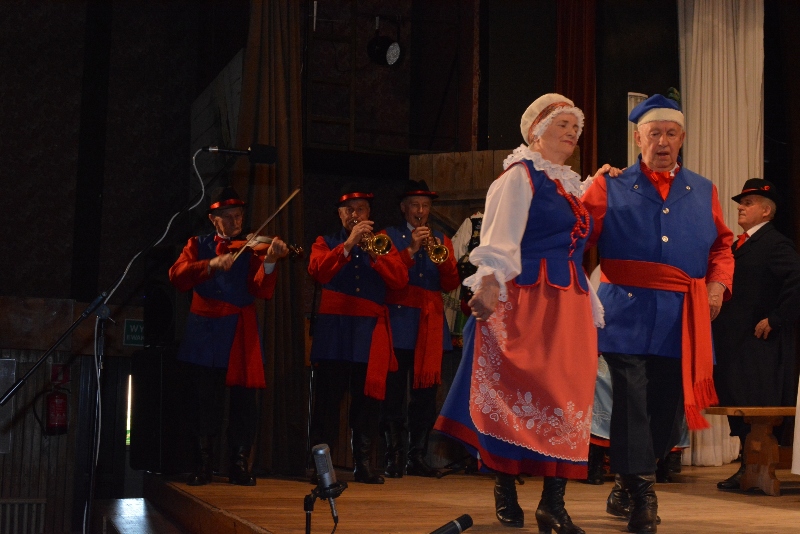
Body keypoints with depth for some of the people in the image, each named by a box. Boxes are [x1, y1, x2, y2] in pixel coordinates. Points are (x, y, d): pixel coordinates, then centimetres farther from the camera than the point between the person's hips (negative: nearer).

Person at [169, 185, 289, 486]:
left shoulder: (250, 248, 7)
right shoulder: (198, 246, 11)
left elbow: (261, 290, -8)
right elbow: (177, 276, -7)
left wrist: (269, 263, -27)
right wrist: (211, 264, -21)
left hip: (239, 332, -1)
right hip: (204, 331, 1)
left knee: (243, 399, -1)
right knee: (203, 400, 4)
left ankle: (240, 466, 8)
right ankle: (202, 466, 14)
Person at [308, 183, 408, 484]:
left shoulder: (381, 244, 16)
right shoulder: (326, 243, 13)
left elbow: (400, 280, 1)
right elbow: (318, 272, -9)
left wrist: (374, 253, -11)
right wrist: (349, 244, -16)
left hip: (371, 331, 1)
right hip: (334, 329, -1)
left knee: (368, 399, -1)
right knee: (327, 398, -4)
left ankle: (363, 464, 6)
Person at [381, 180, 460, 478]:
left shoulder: (441, 240, 19)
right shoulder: (389, 237, 11)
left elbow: (451, 285, 9)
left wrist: (442, 256, -7)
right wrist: (411, 250, -12)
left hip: (430, 326, 3)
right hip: (399, 324, -3)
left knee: (425, 394, 0)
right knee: (394, 394, -7)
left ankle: (417, 457, 6)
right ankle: (393, 458, -4)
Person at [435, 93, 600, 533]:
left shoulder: (572, 185, 21)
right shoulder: (520, 176, -1)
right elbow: (501, 235, -14)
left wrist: (592, 312, 19)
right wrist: (489, 283, -30)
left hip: (569, 308, 7)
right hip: (525, 301, -7)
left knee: (568, 399, 1)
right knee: (515, 395, -4)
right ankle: (505, 494, 9)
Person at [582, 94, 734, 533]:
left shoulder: (703, 191, 16)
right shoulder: (610, 187, 7)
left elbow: (722, 245, 20)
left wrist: (718, 283, 6)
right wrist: (593, 189, -12)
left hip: (684, 320, 3)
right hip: (628, 313, -3)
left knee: (670, 407, 5)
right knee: (632, 402, -8)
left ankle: (628, 482, 26)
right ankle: (641, 495, 2)